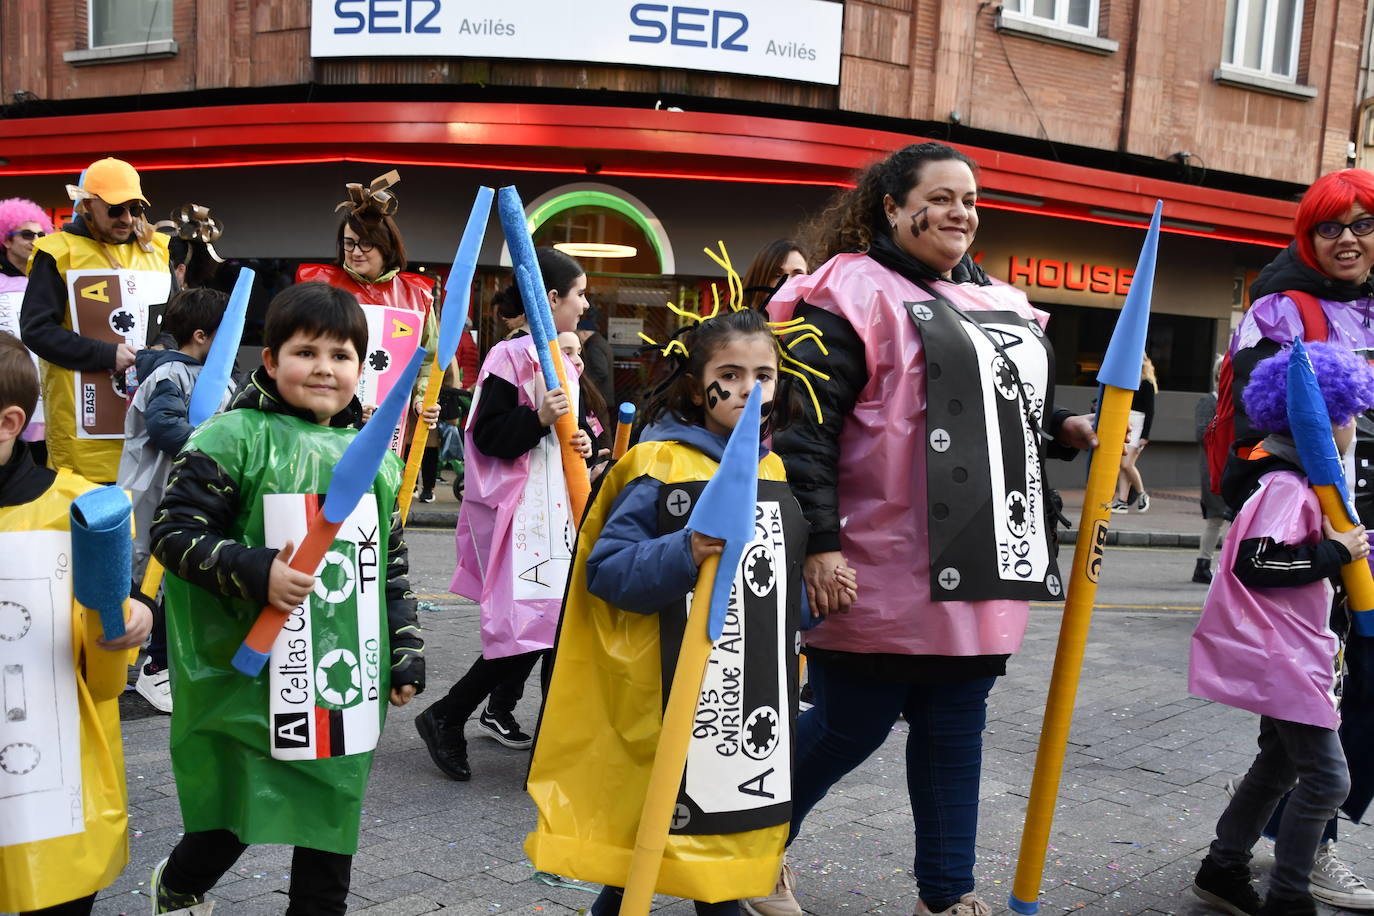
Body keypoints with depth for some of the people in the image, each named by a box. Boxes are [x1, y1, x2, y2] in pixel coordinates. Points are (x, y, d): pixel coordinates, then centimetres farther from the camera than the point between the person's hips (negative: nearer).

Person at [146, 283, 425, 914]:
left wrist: (406, 649, 13)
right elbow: (172, 531, -11)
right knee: (235, 817, 8)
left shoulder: (375, 455, 9)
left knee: (332, 810, 13)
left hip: (346, 677, 5)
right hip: (253, 675, -4)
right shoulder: (235, 438, -9)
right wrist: (256, 571, -24)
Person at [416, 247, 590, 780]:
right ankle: (444, 717, 3)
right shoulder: (511, 356, -13)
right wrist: (539, 419, -28)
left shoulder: (563, 358, 13)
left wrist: (579, 443, 6)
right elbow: (488, 438, -17)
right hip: (516, 506, -9)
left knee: (552, 617, 13)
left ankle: (499, 712, 32)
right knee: (530, 624, -12)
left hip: (555, 504, 9)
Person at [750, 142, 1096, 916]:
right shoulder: (857, 294, -7)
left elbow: (1015, 408, 30)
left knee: (956, 733, 13)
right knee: (851, 728, 4)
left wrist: (1068, 430, 10)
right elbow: (806, 425, -15)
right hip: (884, 576, -7)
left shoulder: (999, 303, 17)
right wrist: (818, 544, -20)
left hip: (980, 575, 7)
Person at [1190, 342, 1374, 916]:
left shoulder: (1295, 481, 13)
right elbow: (1256, 563, -28)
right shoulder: (1286, 487, -19)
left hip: (1285, 654, 11)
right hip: (1281, 658, -11)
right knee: (1327, 778, -6)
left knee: (1280, 763, 19)